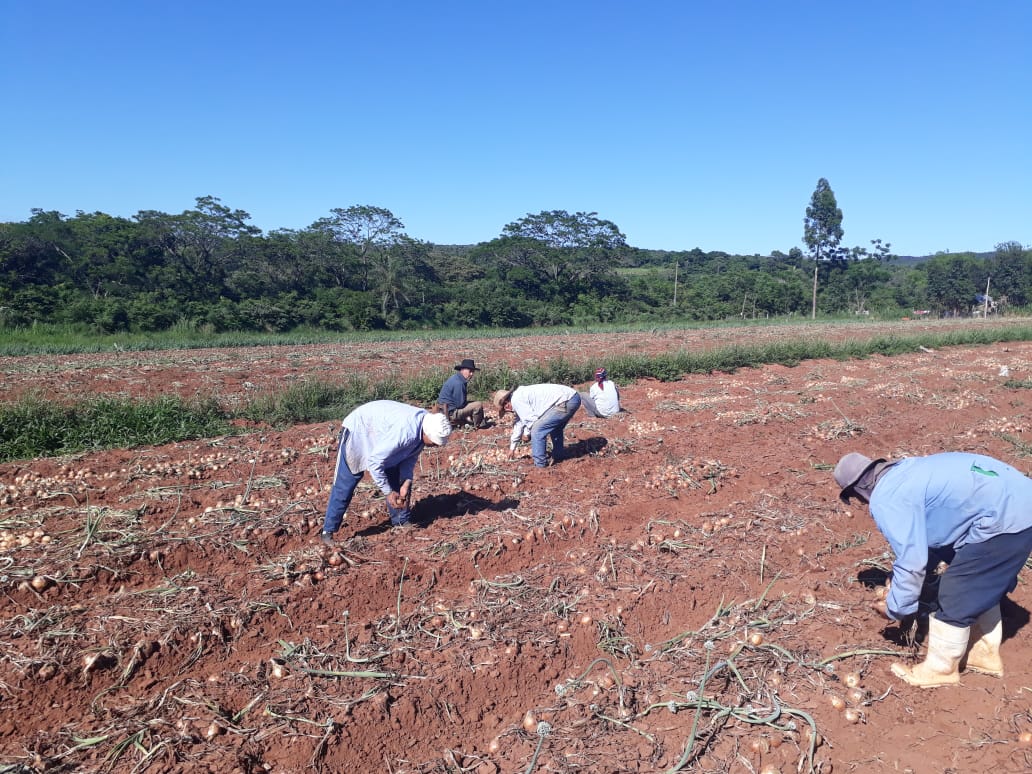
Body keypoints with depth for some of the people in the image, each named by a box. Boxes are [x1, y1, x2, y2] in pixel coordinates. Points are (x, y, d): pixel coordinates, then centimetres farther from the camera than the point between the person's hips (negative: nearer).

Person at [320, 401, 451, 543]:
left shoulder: (427, 422, -16)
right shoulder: (404, 431, -41)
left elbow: (411, 456, -1)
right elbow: (374, 462, -34)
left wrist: (406, 483, -13)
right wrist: (388, 492, -24)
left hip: (382, 434, 8)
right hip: (357, 431, -8)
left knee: (398, 483, 6)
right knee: (345, 485, -9)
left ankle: (402, 523, 18)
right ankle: (328, 532, 1)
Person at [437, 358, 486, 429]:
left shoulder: (456, 378, 9)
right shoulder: (458, 383, -24)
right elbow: (460, 404, -22)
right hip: (450, 412, -11)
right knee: (478, 405, -17)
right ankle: (478, 426, 3)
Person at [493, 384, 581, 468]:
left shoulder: (516, 400, -7)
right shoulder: (520, 396, 25)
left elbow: (531, 419, -9)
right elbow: (519, 423, 34)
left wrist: (527, 433, 13)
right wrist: (512, 448, 42)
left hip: (565, 402, -11)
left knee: (537, 430, -5)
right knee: (555, 428, 32)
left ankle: (540, 464, 6)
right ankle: (557, 456, 41)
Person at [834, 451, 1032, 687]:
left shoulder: (885, 500, -13)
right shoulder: (904, 473, 17)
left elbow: (911, 561, -12)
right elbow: (926, 537, 28)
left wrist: (895, 608, 3)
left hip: (1004, 517, -10)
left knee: (952, 598, 5)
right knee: (980, 587, 27)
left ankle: (941, 668, 22)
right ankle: (986, 652, 42)